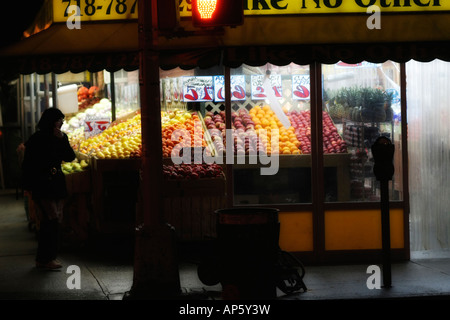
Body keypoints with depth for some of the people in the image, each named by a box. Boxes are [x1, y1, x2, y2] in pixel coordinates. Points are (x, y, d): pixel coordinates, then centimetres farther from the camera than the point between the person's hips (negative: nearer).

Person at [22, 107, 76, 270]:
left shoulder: (60, 137, 10)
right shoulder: (36, 139, -7)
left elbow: (70, 157, 3)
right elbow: (27, 164, -5)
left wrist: (62, 139, -9)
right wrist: (29, 186, -9)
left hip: (57, 184, 6)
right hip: (42, 185, -6)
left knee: (53, 221, 6)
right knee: (51, 220, -12)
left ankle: (48, 257, 13)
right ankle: (45, 259, -7)